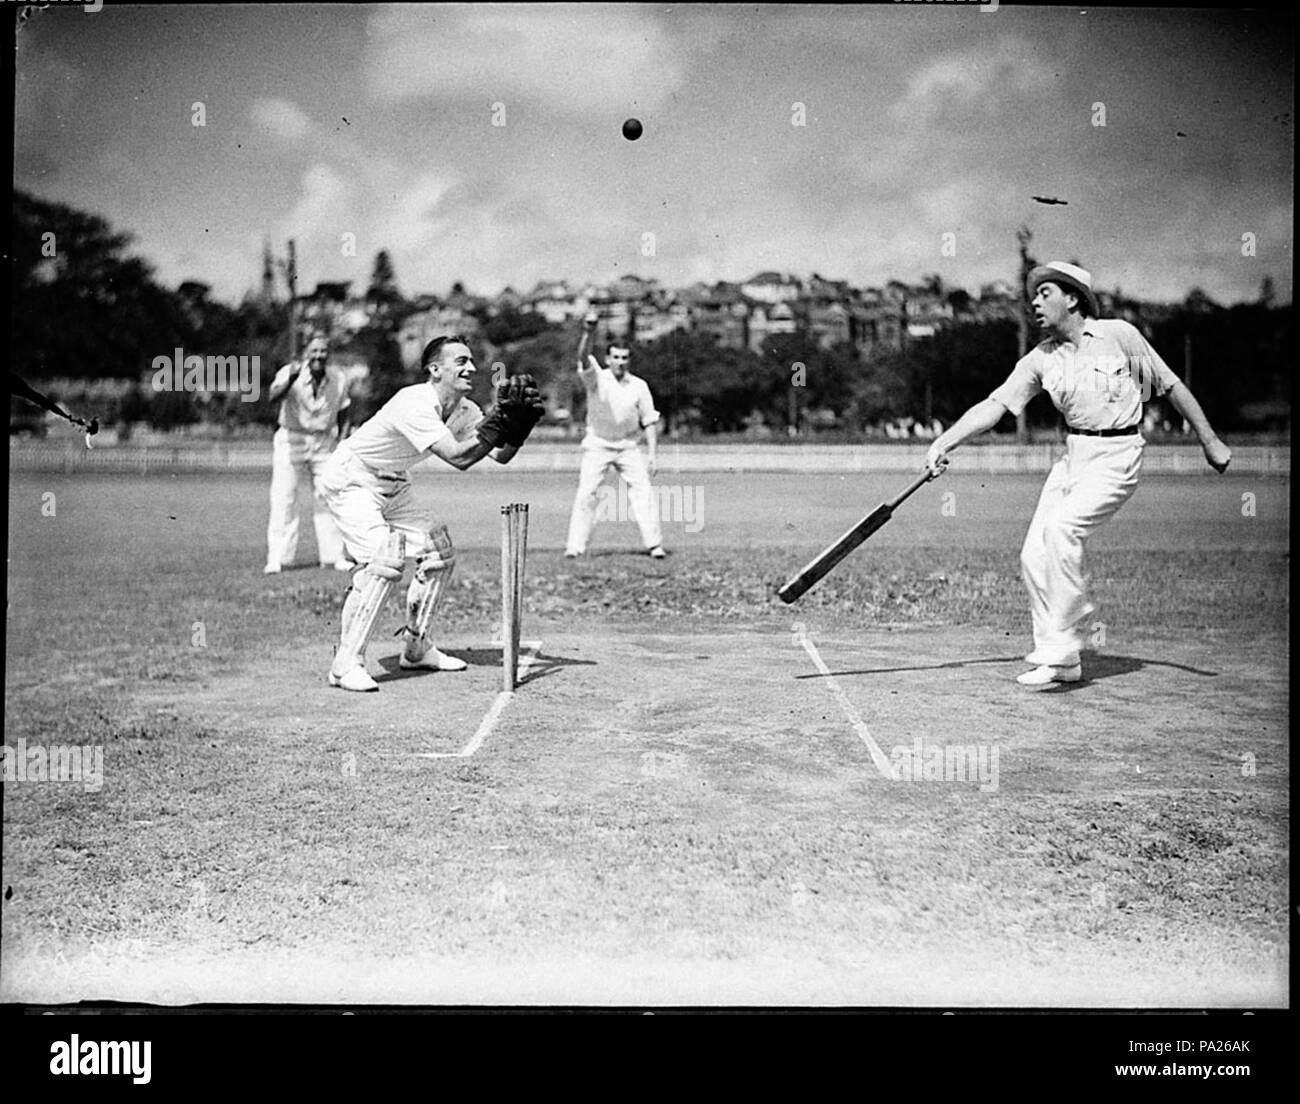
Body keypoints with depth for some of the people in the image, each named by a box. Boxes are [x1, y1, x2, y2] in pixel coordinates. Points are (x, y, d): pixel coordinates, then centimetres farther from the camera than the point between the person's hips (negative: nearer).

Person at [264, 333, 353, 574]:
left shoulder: (339, 379, -3)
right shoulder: (290, 372, -15)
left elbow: (343, 414, 10)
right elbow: (273, 396, -33)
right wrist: (290, 380, -51)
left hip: (324, 442, 3)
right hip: (291, 440, -3)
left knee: (328, 499, 4)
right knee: (283, 499, -5)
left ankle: (333, 556, 14)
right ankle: (277, 558, 1)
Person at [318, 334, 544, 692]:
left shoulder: (463, 410, -5)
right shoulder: (415, 405, -31)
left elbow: (501, 455, -9)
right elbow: (458, 458, -39)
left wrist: (519, 422, -24)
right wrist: (502, 418, -39)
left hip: (391, 485, 9)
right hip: (350, 482, -9)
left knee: (440, 551, 7)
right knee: (385, 560, -26)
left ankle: (415, 648, 21)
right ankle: (346, 663, -18)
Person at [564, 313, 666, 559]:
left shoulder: (639, 386, -2)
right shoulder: (596, 378, -9)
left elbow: (649, 421, 2)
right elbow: (583, 358, -29)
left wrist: (652, 453, -5)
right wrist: (588, 333, -47)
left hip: (629, 447, 2)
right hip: (597, 446, -2)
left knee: (643, 491, -6)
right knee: (585, 493, -9)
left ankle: (654, 544, -1)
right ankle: (575, 545, -6)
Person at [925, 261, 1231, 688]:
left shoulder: (1118, 334, -5)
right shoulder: (1040, 358, 6)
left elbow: (1171, 385, 2)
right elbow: (995, 405, 0)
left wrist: (1210, 441, 3)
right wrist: (944, 441, -12)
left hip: (1117, 455, -6)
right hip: (1072, 456, 6)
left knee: (1061, 526, -26)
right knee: (1034, 556, -3)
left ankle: (1062, 648, -17)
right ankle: (1059, 657, 12)